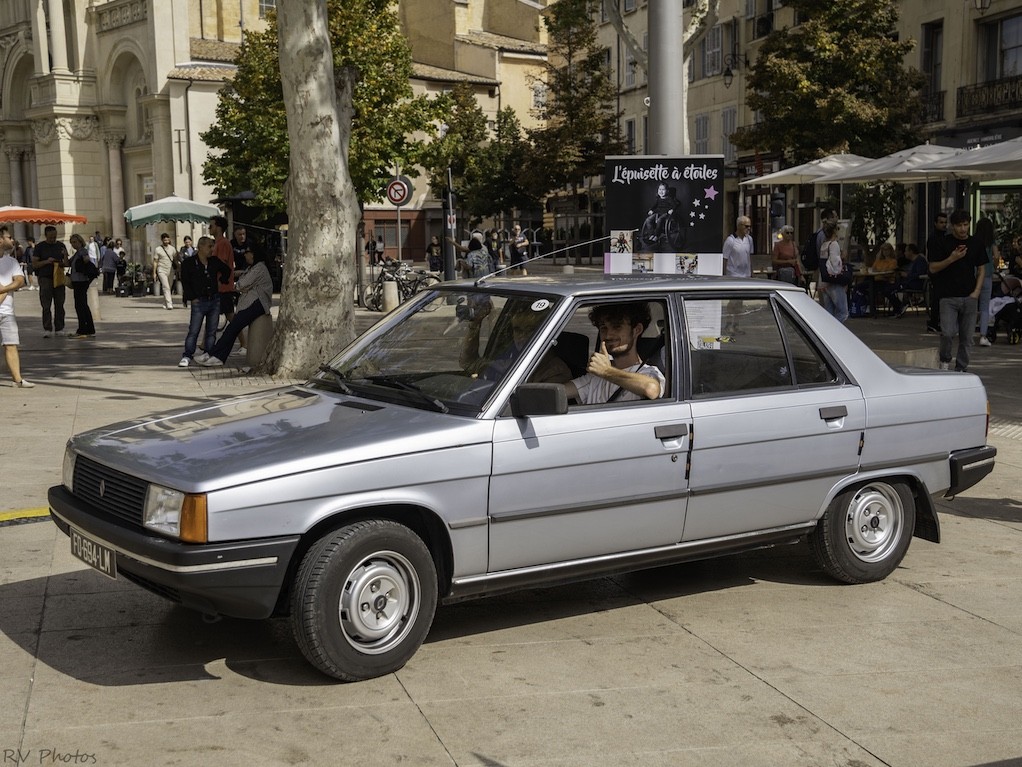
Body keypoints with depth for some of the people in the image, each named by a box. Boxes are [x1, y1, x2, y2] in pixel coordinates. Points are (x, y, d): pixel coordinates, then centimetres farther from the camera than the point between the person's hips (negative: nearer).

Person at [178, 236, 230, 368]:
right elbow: (185, 282, -1)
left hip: (215, 301, 4)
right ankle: (187, 356, -3)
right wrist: (192, 298, -7)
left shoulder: (215, 262, 9)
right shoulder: (188, 263, -2)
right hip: (199, 301, -4)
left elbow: (227, 271, 27)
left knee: (211, 331, 5)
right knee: (193, 330, -8)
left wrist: (222, 280, 14)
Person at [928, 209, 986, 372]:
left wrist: (976, 291, 0)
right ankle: (945, 360, 12)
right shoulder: (943, 243, 1)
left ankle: (961, 368, 15)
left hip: (970, 297, 3)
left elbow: (981, 269, 14)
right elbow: (933, 268, -1)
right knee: (948, 333, -14)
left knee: (966, 337, 3)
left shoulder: (976, 244, 10)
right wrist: (952, 259, -15)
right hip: (949, 297, -3)